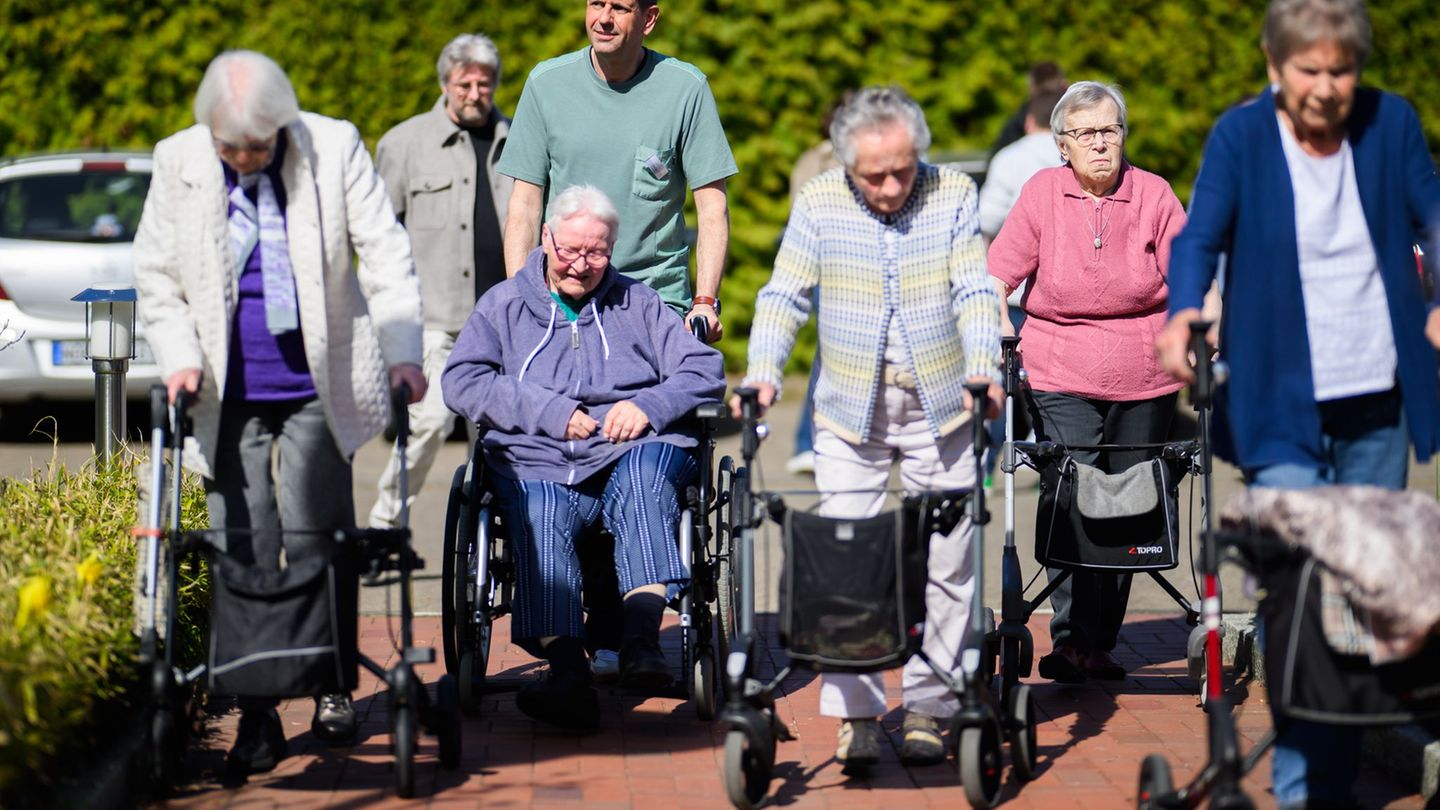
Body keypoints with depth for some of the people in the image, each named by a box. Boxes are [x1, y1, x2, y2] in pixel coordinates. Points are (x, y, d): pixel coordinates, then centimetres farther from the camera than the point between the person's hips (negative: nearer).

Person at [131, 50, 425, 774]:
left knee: (317, 541, 1)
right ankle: (257, 719, 3)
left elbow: (384, 252, -3)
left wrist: (402, 351, -10)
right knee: (245, 551, -2)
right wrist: (179, 358, -5)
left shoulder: (334, 147, -5)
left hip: (316, 387, -1)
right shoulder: (178, 163, -1)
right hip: (226, 393, 1)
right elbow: (156, 274, 7)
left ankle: (332, 688, 20)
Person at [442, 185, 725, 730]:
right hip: (538, 464, -1)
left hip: (635, 449, 1)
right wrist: (552, 413, -5)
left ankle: (641, 637, -49)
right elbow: (460, 381, 5)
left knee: (642, 475, -36)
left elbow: (705, 370, 14)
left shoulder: (637, 304, 24)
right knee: (539, 519, -35)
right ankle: (569, 673, -52)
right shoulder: (503, 305, 20)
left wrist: (648, 406, -6)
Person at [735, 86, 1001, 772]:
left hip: (941, 407, 0)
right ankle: (856, 715, -1)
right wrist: (762, 374, -19)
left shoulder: (953, 195, -3)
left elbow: (975, 291, -8)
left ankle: (929, 709, 14)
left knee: (944, 565, 3)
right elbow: (784, 296, -4)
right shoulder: (818, 204, -3)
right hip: (850, 409, 0)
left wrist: (982, 369, -24)